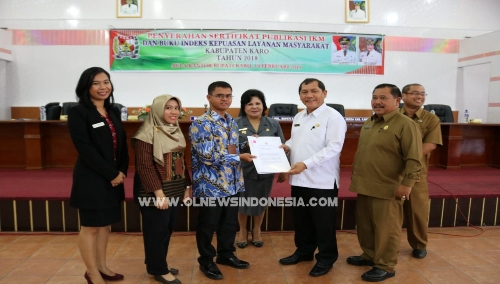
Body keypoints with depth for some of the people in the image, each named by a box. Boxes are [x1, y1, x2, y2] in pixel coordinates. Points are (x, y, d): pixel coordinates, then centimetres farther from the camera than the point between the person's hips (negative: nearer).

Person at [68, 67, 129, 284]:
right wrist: (111, 174, -16)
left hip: (114, 177, 7)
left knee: (105, 223, 16)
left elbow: (122, 144, 9)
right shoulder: (78, 113, -11)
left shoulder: (114, 112, 9)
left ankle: (101, 266, 32)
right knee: (90, 226, 6)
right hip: (91, 178, -6)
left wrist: (121, 171, -5)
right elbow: (85, 149, -18)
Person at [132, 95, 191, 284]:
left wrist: (187, 186, 11)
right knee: (157, 231, 4)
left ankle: (158, 265, 32)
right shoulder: (147, 134, -15)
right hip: (155, 193, -8)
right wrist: (158, 192, -22)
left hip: (175, 190, 8)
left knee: (167, 229, 15)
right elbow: (145, 167, -20)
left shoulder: (176, 132, 10)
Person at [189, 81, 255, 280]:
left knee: (230, 222, 19)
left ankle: (226, 254, 39)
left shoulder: (231, 122, 9)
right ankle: (206, 261, 28)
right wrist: (240, 157, -19)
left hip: (232, 183, 7)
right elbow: (208, 156, -23)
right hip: (211, 185, -7)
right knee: (208, 225, 9)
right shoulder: (201, 124, -16)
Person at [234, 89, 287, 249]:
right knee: (242, 202, 10)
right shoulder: (236, 124, -5)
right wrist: (246, 144, -25)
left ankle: (257, 230, 38)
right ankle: (242, 231, 35)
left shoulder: (273, 124, 2)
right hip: (244, 171, -2)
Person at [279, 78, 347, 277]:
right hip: (298, 179, 8)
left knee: (323, 223, 7)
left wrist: (306, 163, -26)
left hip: (322, 181, -7)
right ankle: (304, 251, 38)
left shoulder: (333, 117, -13)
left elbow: (333, 147, -21)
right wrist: (286, 146, 0)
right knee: (301, 220, 19)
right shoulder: (298, 117, 12)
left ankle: (326, 258, 26)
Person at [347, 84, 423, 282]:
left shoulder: (405, 124, -12)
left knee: (385, 229, 5)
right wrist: (356, 177, 22)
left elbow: (414, 159, -16)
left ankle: (385, 266, 20)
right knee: (364, 225, 19)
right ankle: (369, 255, 37)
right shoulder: (369, 123, 14)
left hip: (387, 189, -8)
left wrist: (407, 183, -20)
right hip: (364, 186, 8)